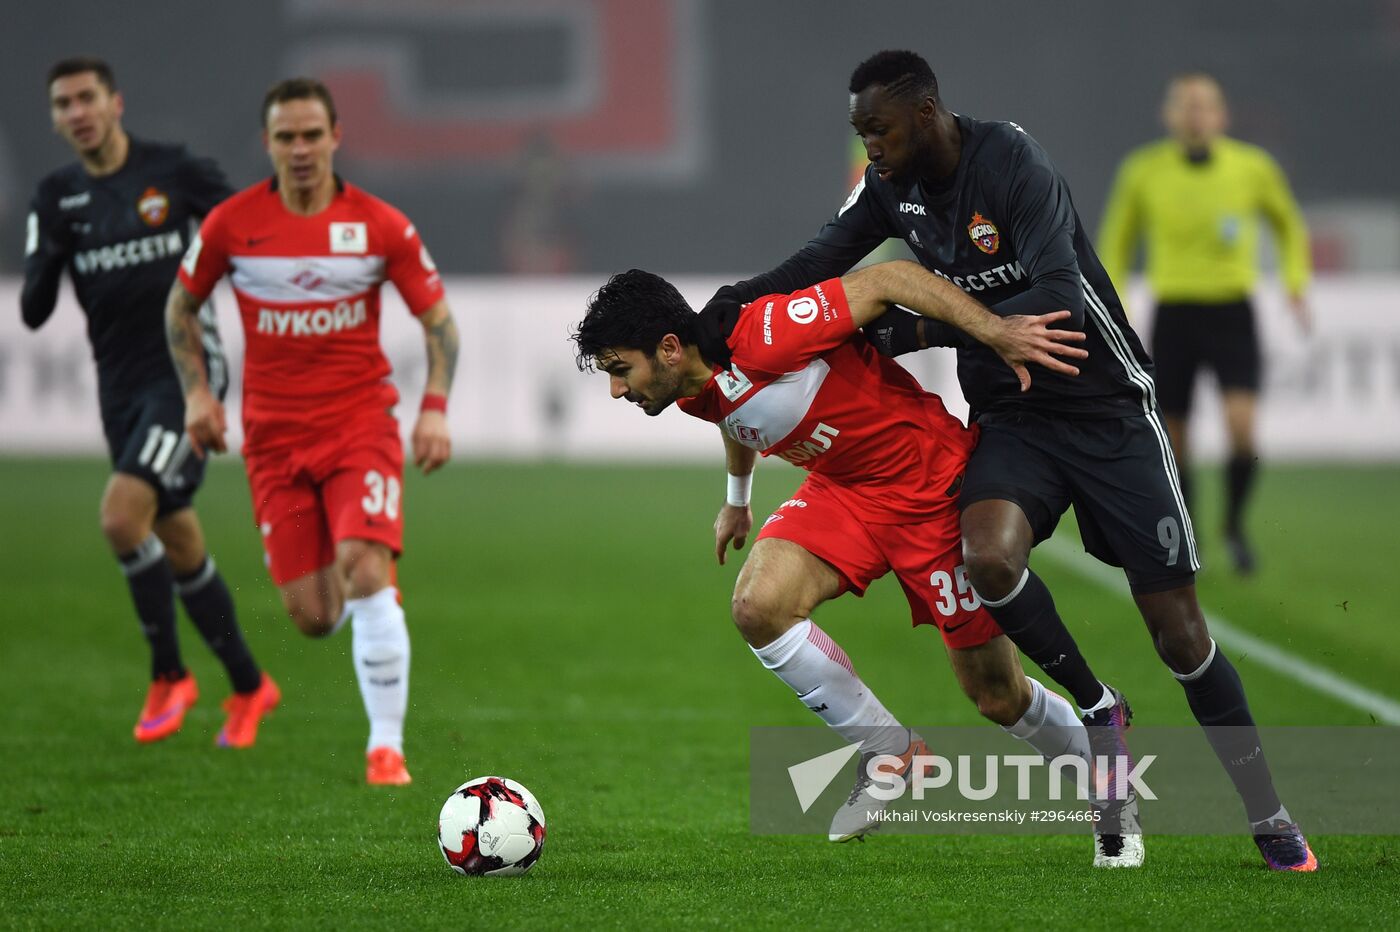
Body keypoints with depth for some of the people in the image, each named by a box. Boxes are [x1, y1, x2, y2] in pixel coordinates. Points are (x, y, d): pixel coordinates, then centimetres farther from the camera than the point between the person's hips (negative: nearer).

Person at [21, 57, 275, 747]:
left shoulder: (173, 170, -5)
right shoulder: (56, 198, 6)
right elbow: (33, 313, 3)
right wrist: (47, 261, -16)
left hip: (184, 369, -5)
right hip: (120, 383, 5)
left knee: (121, 515, -22)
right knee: (179, 548, 11)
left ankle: (169, 675, -6)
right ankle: (248, 686, 26)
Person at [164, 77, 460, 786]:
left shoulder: (381, 226, -4)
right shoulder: (231, 223, -3)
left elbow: (438, 320, 5)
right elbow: (181, 306, 13)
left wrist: (435, 408, -8)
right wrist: (196, 391, 2)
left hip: (362, 425, -1)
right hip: (274, 436, 1)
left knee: (365, 569, -23)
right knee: (313, 618, -2)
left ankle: (387, 747, -15)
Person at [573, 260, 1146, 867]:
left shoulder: (763, 338, -31)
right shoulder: (698, 395, -5)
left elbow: (886, 280, -27)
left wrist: (996, 332, -33)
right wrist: (736, 501, 36)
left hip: (932, 485, -7)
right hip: (844, 490, 7)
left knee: (997, 697, 1)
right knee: (758, 605, -19)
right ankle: (888, 753, -1)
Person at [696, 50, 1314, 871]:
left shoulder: (1014, 165, -23)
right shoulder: (893, 186, -2)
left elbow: (1060, 302, -32)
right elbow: (821, 264, 2)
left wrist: (925, 330, -33)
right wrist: (736, 303, -18)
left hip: (1106, 409, -5)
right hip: (1012, 418, 5)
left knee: (1178, 629, -4)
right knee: (989, 556, -29)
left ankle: (1272, 823, 13)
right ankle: (1098, 710, -3)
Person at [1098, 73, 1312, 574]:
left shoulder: (1252, 167, -1)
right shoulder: (1143, 171, -2)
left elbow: (1289, 226, 17)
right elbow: (1116, 244, 11)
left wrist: (1297, 283, 5)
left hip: (1232, 313, -1)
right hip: (1173, 315, 1)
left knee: (1242, 428, -19)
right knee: (1174, 441, 3)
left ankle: (1235, 524, 6)